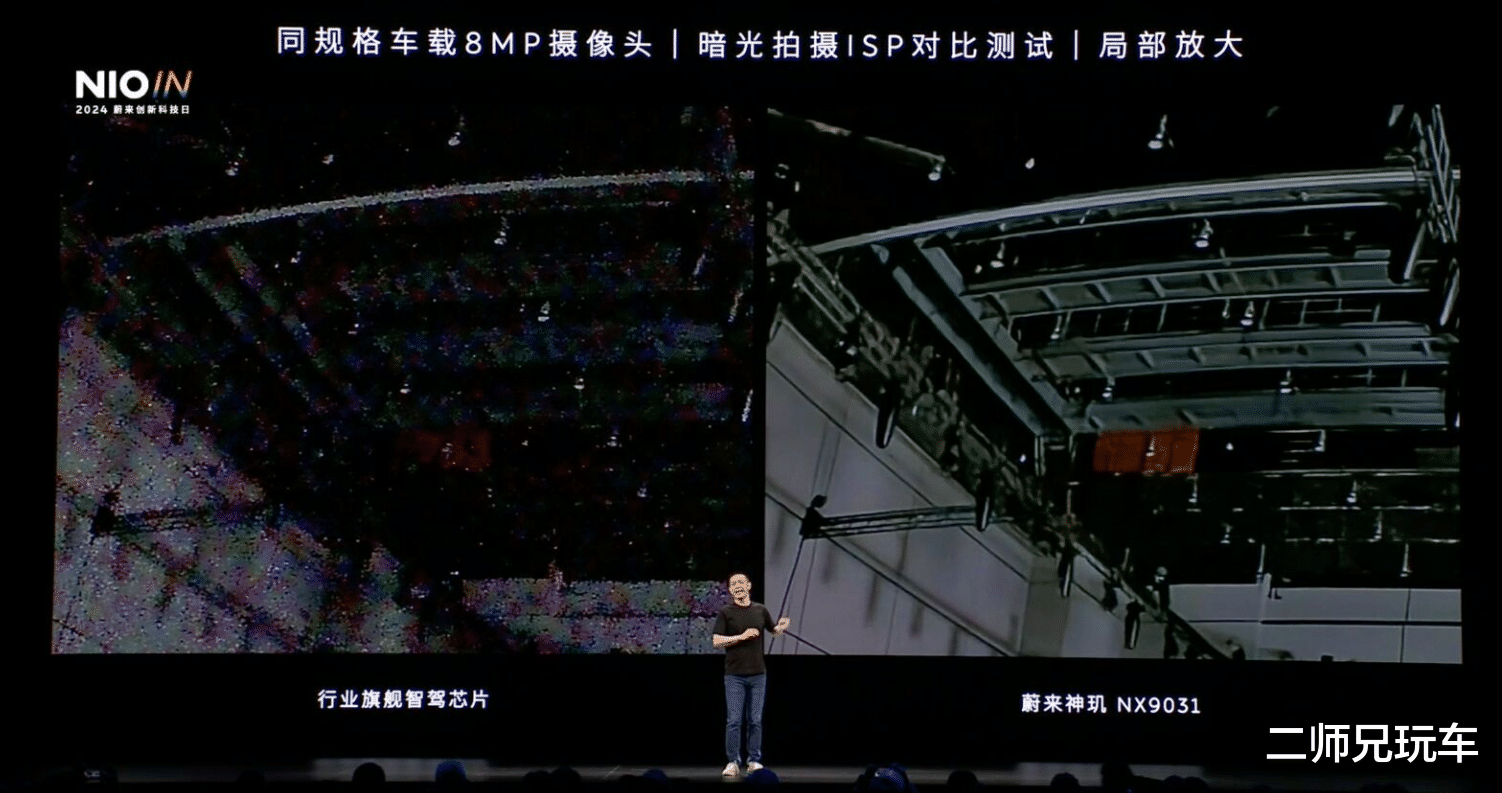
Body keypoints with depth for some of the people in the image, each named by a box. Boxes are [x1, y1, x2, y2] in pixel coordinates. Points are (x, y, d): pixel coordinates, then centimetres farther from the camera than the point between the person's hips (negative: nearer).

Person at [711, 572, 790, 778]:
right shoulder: (726, 613, 0)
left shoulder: (760, 610, 9)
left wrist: (781, 627, 2)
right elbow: (717, 641, -7)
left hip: (758, 674, 3)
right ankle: (733, 763, 3)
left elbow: (773, 629, 25)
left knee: (755, 721, 5)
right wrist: (742, 636, -16)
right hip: (734, 675, -3)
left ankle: (754, 761, 11)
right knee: (733, 720, -3)